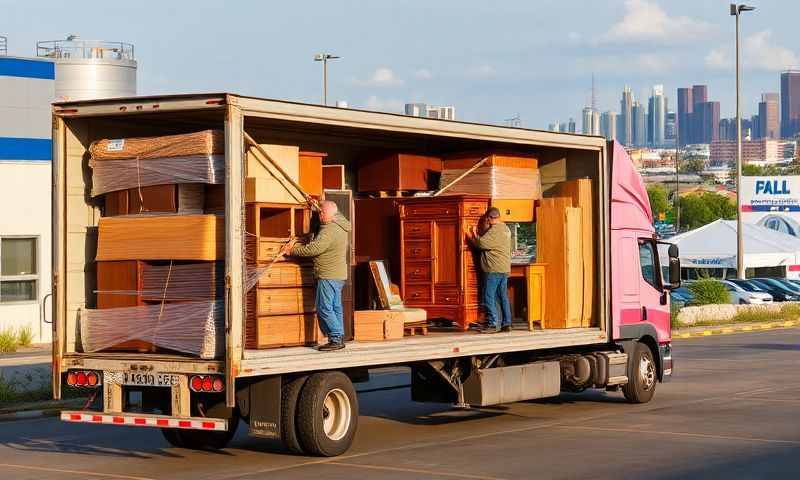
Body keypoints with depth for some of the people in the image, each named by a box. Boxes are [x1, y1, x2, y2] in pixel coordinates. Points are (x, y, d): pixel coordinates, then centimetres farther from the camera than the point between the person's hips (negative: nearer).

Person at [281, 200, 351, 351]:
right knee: (335, 307, 12)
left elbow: (314, 248, -23)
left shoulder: (329, 230, -19)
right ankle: (339, 338, 13)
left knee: (324, 308, -7)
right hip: (339, 275, 10)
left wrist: (292, 250, -13)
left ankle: (335, 339, -8)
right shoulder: (340, 226, 13)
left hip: (328, 276, -10)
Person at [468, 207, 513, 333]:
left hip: (493, 270, -9)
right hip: (505, 269, 9)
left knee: (489, 297, -4)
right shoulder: (505, 229, 15)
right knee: (503, 296, 11)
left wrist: (472, 237, -1)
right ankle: (506, 323, 11)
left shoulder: (494, 230, -15)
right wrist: (477, 237, 21)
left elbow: (481, 244, -19)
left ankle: (493, 324, -6)